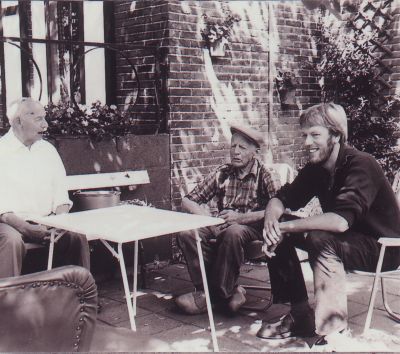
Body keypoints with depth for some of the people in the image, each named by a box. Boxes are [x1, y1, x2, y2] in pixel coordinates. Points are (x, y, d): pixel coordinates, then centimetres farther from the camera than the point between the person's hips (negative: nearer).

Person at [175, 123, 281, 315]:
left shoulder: (266, 175, -3)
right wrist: (209, 219, -13)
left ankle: (221, 293, -19)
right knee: (186, 232, -22)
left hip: (253, 230, -4)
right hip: (222, 227, 4)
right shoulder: (222, 173, 8)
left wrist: (241, 217, -25)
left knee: (233, 232, -37)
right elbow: (187, 201, 6)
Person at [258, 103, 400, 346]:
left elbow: (341, 221, -38)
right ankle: (300, 317, 2)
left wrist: (287, 226, -31)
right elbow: (281, 199, 2)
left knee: (321, 240, -34)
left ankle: (334, 330, -26)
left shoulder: (361, 166, -25)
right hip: (348, 241, 8)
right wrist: (271, 220, -22)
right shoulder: (316, 169, -1)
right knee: (278, 235, -3)